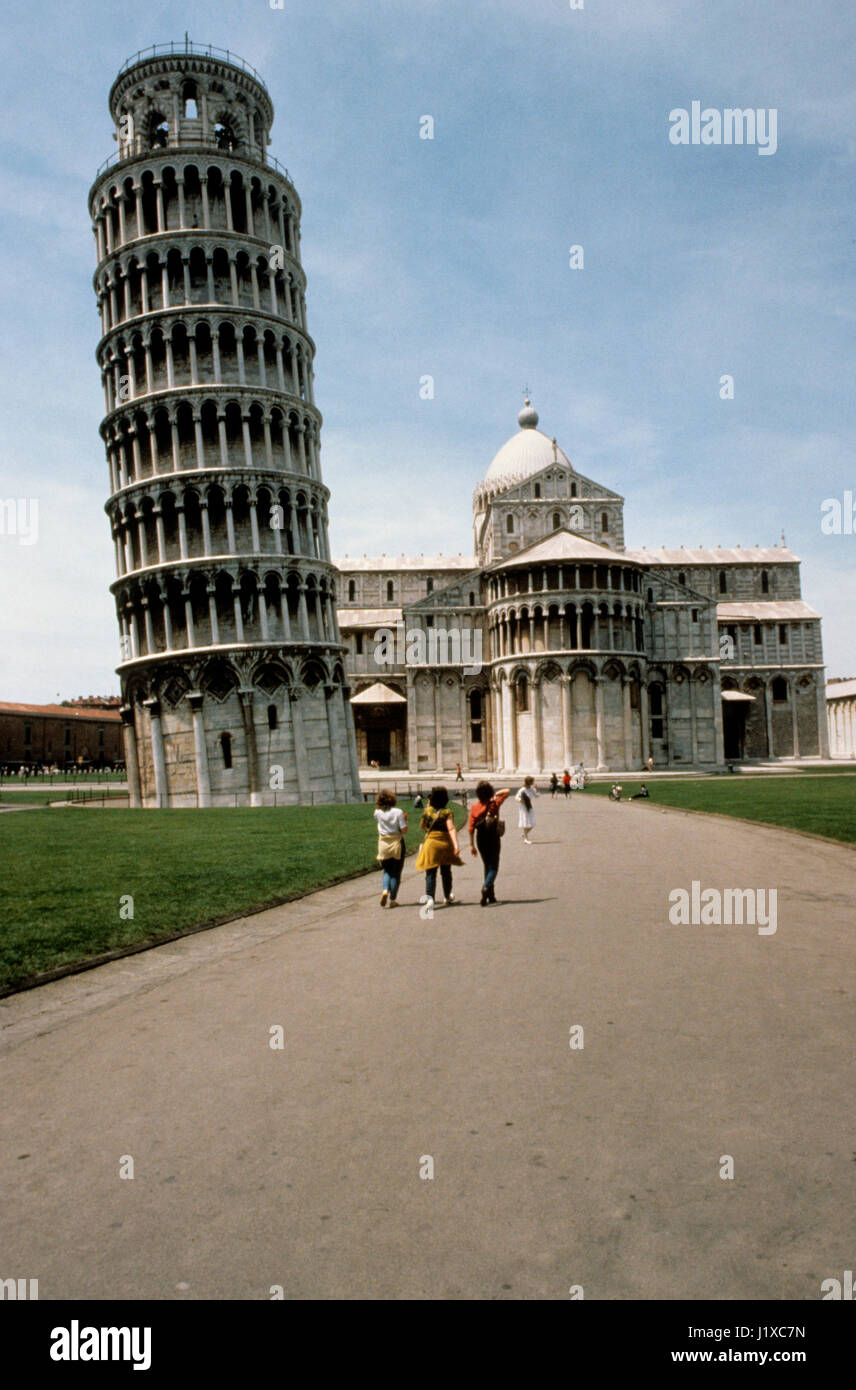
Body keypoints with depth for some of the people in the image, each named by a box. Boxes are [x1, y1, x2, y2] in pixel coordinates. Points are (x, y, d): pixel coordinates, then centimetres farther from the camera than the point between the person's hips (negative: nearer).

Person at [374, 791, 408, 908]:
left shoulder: (378, 813, -3)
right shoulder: (398, 812, -11)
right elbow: (404, 831, -12)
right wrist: (405, 819, 3)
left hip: (383, 844, 2)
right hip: (397, 843, -2)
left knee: (387, 871, 17)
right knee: (396, 872, 9)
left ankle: (385, 890, -9)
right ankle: (392, 900, 9)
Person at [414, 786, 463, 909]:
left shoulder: (428, 810, -2)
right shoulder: (447, 812, -9)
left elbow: (422, 825, 15)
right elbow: (451, 829, -21)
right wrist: (456, 845, -27)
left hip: (431, 842, 0)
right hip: (445, 843, 0)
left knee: (431, 873, -1)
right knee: (446, 872, 19)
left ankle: (430, 898, -20)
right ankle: (448, 897, 35)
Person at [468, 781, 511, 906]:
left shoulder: (474, 807, -6)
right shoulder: (495, 804, -7)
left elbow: (471, 828, -7)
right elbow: (508, 790, 5)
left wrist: (471, 845, -2)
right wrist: (496, 794, 4)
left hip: (481, 839, 2)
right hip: (494, 838, -2)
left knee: (487, 866, 18)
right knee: (493, 867, 2)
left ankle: (491, 895, 21)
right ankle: (486, 887, -26)